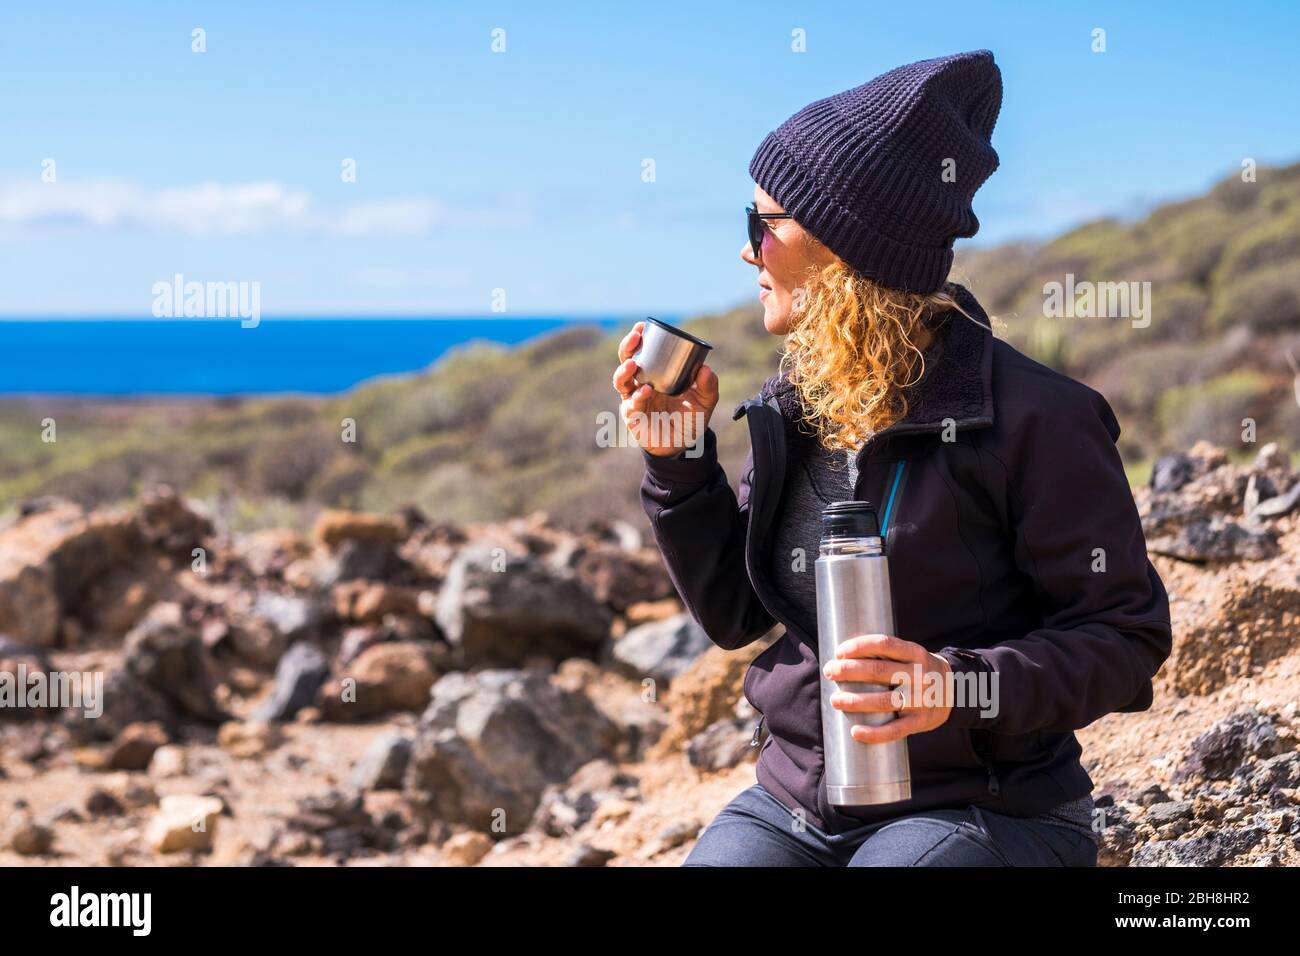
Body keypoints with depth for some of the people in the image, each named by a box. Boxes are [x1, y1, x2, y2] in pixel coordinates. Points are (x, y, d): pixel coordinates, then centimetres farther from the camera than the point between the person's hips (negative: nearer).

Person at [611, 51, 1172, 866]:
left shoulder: (1031, 418, -13)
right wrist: (678, 464, -1)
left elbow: (1125, 636, -10)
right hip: (797, 799, 5)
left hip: (983, 808, -5)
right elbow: (734, 615, 12)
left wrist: (963, 686, -25)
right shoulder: (789, 410, 6)